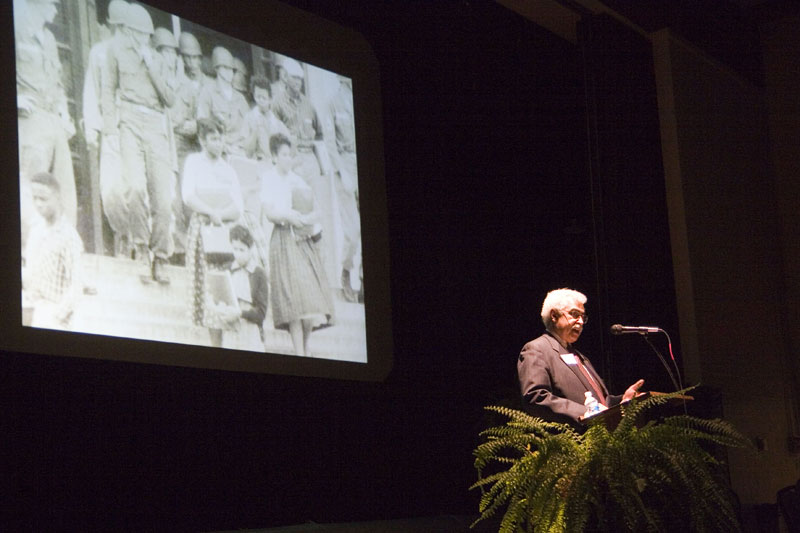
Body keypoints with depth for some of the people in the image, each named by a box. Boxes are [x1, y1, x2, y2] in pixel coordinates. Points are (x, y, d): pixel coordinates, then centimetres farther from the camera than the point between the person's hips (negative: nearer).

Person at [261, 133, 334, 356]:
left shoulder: (298, 180, 17)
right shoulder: (269, 181, 3)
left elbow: (315, 210, 14)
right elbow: (269, 212, -6)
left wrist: (308, 219, -8)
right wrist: (287, 216, -24)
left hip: (305, 239, 5)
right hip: (284, 239, -5)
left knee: (312, 290, 0)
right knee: (293, 291, -15)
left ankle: (306, 345, 13)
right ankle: (299, 352, -18)